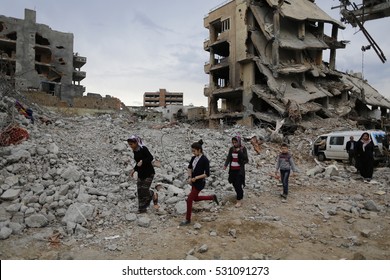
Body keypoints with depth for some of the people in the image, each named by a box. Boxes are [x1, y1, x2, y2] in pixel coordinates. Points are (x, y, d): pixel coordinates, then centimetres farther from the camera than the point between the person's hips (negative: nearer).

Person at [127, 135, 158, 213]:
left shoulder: (143, 149, -15)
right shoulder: (135, 151, 8)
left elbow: (151, 158, -21)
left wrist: (142, 161, -32)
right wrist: (134, 170, 11)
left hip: (149, 173, -7)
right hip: (140, 173, 7)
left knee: (145, 190, -9)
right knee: (140, 191, 3)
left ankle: (154, 196, 22)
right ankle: (142, 209, 13)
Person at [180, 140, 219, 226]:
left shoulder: (205, 160, -21)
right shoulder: (194, 158, 0)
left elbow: (207, 174, -21)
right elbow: (190, 167, 16)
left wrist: (196, 178, -22)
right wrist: (189, 177, 3)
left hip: (200, 183, -8)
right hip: (194, 182, 8)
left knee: (189, 200, -3)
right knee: (195, 198, 22)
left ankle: (188, 220, 14)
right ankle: (212, 197, 39)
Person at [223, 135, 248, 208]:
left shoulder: (243, 149, -6)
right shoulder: (231, 149, 4)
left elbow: (245, 158, -15)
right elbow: (228, 158, 0)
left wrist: (239, 151, -22)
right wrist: (225, 165, -15)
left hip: (239, 170, -4)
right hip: (232, 169, 5)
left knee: (238, 184, -7)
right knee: (234, 183, 12)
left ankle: (239, 200, 3)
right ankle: (240, 194, 38)